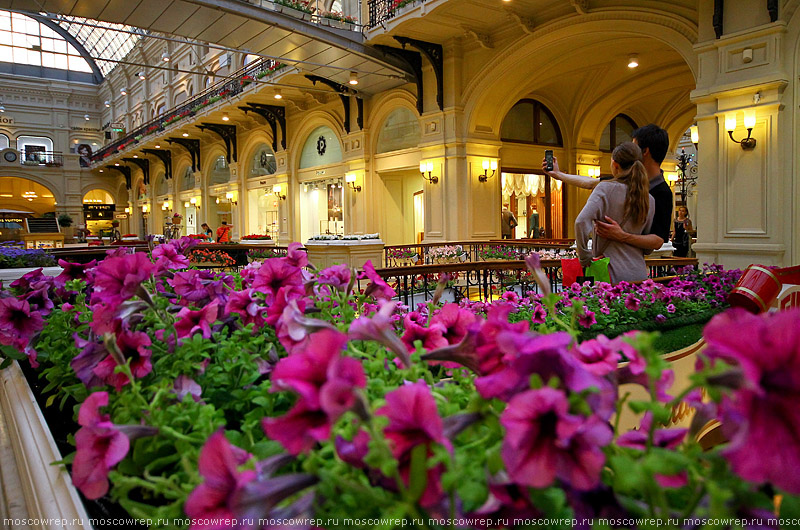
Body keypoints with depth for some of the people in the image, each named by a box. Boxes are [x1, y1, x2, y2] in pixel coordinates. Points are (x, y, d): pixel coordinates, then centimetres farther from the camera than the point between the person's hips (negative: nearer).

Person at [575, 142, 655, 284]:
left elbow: (582, 221, -19)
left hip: (612, 274, -4)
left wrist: (584, 257, -9)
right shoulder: (650, 200, 7)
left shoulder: (605, 188, -6)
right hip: (639, 273, 4)